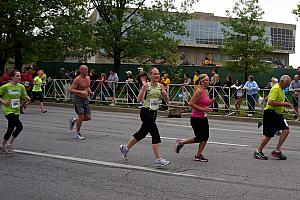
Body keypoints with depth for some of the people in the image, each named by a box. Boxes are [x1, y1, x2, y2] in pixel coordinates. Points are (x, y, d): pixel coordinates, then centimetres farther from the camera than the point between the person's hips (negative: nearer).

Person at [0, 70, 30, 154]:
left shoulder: (21, 87, 3)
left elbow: (25, 97, 9)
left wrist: (27, 98, -12)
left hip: (16, 111, 6)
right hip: (8, 110, -6)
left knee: (10, 130, 12)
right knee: (19, 126, -20)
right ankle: (9, 144, -2)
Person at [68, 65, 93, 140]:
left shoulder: (88, 78, 8)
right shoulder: (77, 79, -14)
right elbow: (70, 89, -19)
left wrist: (90, 92, 5)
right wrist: (81, 92, -26)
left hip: (86, 100, 7)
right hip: (78, 99, -7)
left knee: (88, 117, 3)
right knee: (81, 116, -7)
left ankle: (74, 120, 27)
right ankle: (77, 133, 10)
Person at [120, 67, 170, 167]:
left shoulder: (160, 86, 5)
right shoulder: (147, 85, -11)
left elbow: (166, 101, 7)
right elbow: (140, 100, -21)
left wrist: (165, 94, -14)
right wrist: (144, 87, -30)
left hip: (154, 112, 7)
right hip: (146, 112, -7)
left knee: (142, 133, 18)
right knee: (155, 134, -14)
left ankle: (125, 148, 39)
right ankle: (158, 159, -9)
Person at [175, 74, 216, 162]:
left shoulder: (206, 91, 9)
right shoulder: (199, 91, -17)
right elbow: (191, 103, -21)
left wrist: (211, 102, 0)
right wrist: (203, 109, -23)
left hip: (204, 118, 8)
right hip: (196, 118, -8)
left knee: (205, 137, 3)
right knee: (199, 138, -3)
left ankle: (198, 155, 14)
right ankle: (180, 142, 17)